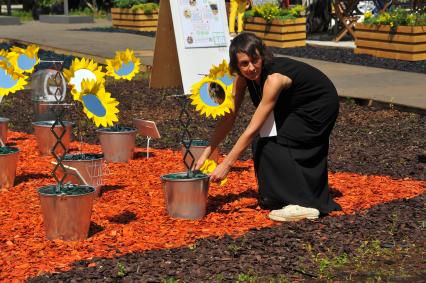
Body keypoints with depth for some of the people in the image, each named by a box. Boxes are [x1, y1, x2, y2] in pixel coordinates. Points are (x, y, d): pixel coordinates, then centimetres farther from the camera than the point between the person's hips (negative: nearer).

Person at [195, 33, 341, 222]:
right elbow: (228, 118, -10)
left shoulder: (274, 77, -36)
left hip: (320, 105, -8)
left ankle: (304, 205, -13)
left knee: (273, 144, -17)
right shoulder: (243, 77, -15)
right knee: (260, 142, -2)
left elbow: (252, 129, -36)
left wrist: (226, 165, -34)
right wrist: (206, 154, -15)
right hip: (294, 107, 8)